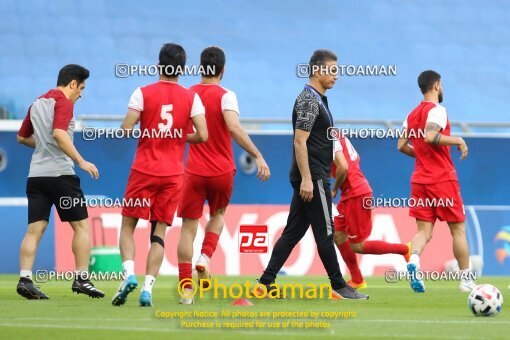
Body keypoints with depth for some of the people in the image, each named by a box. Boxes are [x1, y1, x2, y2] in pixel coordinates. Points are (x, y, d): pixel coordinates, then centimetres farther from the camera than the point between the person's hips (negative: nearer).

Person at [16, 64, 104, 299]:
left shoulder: (37, 104, 17)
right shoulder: (63, 102, -7)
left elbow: (22, 137, 27)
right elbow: (59, 134, -23)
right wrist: (81, 161, -24)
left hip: (36, 174, 7)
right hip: (60, 173, -7)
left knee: (34, 229, 2)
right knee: (81, 225, 3)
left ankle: (25, 279, -9)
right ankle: (81, 278, 0)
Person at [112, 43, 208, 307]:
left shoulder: (143, 93, -4)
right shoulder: (191, 98, 1)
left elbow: (126, 130, -11)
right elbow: (202, 135, -7)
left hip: (144, 170, -1)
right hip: (173, 174, 2)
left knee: (128, 225, 9)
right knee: (159, 231, 6)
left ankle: (129, 273, -13)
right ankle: (148, 288, -5)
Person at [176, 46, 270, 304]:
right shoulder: (225, 96, -9)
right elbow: (234, 129, -24)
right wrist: (258, 156, -25)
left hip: (194, 171, 1)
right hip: (222, 171, -1)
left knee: (188, 227, 4)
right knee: (217, 215, 25)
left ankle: (186, 288, -4)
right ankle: (205, 257, 1)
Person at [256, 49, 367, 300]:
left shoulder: (317, 100, 18)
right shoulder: (310, 101, -13)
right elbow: (300, 141, -20)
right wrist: (306, 179, -24)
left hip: (309, 178, 10)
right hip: (312, 177, -10)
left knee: (293, 231, 8)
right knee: (324, 233, -4)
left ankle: (266, 282, 8)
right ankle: (338, 286, 1)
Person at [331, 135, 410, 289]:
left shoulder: (331, 141, -17)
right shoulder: (341, 137, 12)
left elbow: (343, 167, -27)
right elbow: (356, 158, 24)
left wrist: (334, 190, -11)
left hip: (356, 195, -10)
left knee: (356, 246, -3)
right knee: (338, 235, 11)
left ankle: (405, 249, 2)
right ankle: (357, 281, 15)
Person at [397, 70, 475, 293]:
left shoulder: (412, 115, 12)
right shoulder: (437, 110, -11)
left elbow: (402, 146, 13)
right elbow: (431, 136, -26)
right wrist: (457, 141, -15)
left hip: (420, 180, 6)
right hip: (442, 180, -6)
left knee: (424, 230, 1)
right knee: (458, 229, 6)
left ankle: (413, 260, -29)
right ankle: (466, 279, 10)